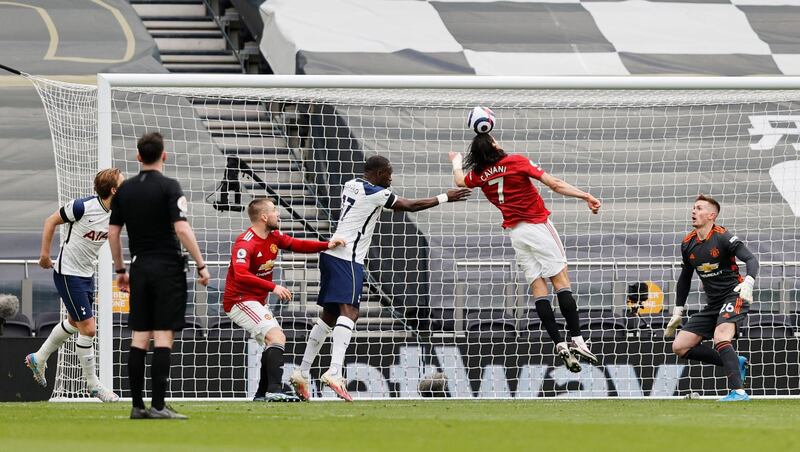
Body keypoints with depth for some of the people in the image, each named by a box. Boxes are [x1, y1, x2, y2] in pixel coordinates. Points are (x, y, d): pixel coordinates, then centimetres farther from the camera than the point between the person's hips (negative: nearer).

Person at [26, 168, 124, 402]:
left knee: (74, 323, 24)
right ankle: (92, 384, 6)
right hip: (67, 273, -8)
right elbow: (51, 221, -11)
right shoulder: (83, 207, -24)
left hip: (87, 273, 8)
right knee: (88, 328, -8)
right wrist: (45, 254, -7)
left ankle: (39, 358, 45)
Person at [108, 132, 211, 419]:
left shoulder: (124, 189, 7)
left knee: (139, 338, 6)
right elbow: (182, 228, -16)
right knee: (163, 337, -6)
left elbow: (113, 232, 10)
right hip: (168, 268, -5)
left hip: (140, 268, 5)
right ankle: (158, 406, -10)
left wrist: (120, 270, 20)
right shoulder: (169, 187, -8)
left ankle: (137, 405, 5)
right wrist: (201, 265, -10)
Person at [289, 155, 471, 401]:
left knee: (329, 315, 14)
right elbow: (410, 206, -2)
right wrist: (446, 198, 8)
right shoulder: (375, 193, -10)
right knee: (348, 312, -19)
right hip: (347, 259, -9)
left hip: (331, 253, 9)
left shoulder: (351, 185, 14)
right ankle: (334, 372, -36)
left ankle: (302, 373, 16)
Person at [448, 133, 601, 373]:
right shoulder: (516, 162, -7)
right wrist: (586, 197, -11)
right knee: (561, 280, -7)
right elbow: (555, 184, -12)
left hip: (515, 233, 4)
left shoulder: (479, 175, 7)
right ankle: (577, 341, -18)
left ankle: (559, 344, -8)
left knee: (538, 288, 2)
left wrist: (457, 162, 52)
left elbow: (460, 181, 32)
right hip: (538, 225, -4)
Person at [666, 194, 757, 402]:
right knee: (680, 347, 0)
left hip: (733, 297, -8)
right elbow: (685, 277, 21)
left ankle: (738, 391, -36)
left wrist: (748, 283, -41)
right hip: (712, 304, 8)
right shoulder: (688, 244, 8)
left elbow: (751, 260, -21)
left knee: (720, 338, -33)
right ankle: (735, 362, 7)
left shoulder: (723, 237, -12)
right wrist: (677, 312, 20)